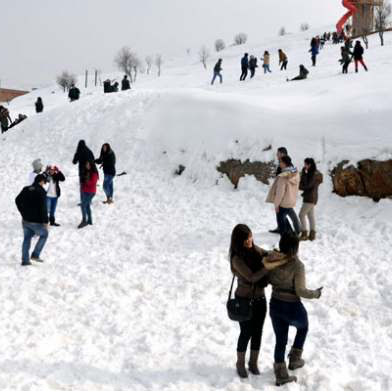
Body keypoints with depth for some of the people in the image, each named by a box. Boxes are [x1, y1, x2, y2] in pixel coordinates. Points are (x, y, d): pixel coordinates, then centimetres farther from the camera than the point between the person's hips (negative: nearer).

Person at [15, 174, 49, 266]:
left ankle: (25, 260, 17)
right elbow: (43, 208, -20)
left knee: (27, 239, 17)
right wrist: (45, 221, -13)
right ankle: (35, 255, 12)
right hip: (36, 222, -6)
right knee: (44, 234, 18)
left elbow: (17, 201, 17)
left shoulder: (25, 189, 5)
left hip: (25, 220, 6)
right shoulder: (41, 192, -15)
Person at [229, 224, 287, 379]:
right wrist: (271, 266, -38)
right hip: (244, 300, -5)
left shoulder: (255, 249, -4)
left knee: (257, 332, 13)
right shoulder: (237, 258, -22)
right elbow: (252, 277, -29)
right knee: (246, 333, 8)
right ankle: (240, 364, 29)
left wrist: (279, 255, -17)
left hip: (260, 298, 5)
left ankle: (253, 363, 31)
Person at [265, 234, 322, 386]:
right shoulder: (297, 265, -23)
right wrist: (316, 294, -5)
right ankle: (294, 360, 35)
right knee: (303, 327, 30)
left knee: (280, 340, 20)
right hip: (293, 309, -5)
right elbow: (301, 291, -22)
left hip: (275, 305, 5)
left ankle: (281, 375, 27)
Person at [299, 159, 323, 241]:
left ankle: (304, 234, -6)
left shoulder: (315, 174, -17)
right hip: (309, 198, 10)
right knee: (311, 216, 11)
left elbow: (307, 185, -21)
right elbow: (305, 184, 12)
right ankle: (312, 234, 16)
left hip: (310, 198, -10)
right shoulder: (310, 173, 12)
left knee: (302, 215, -8)